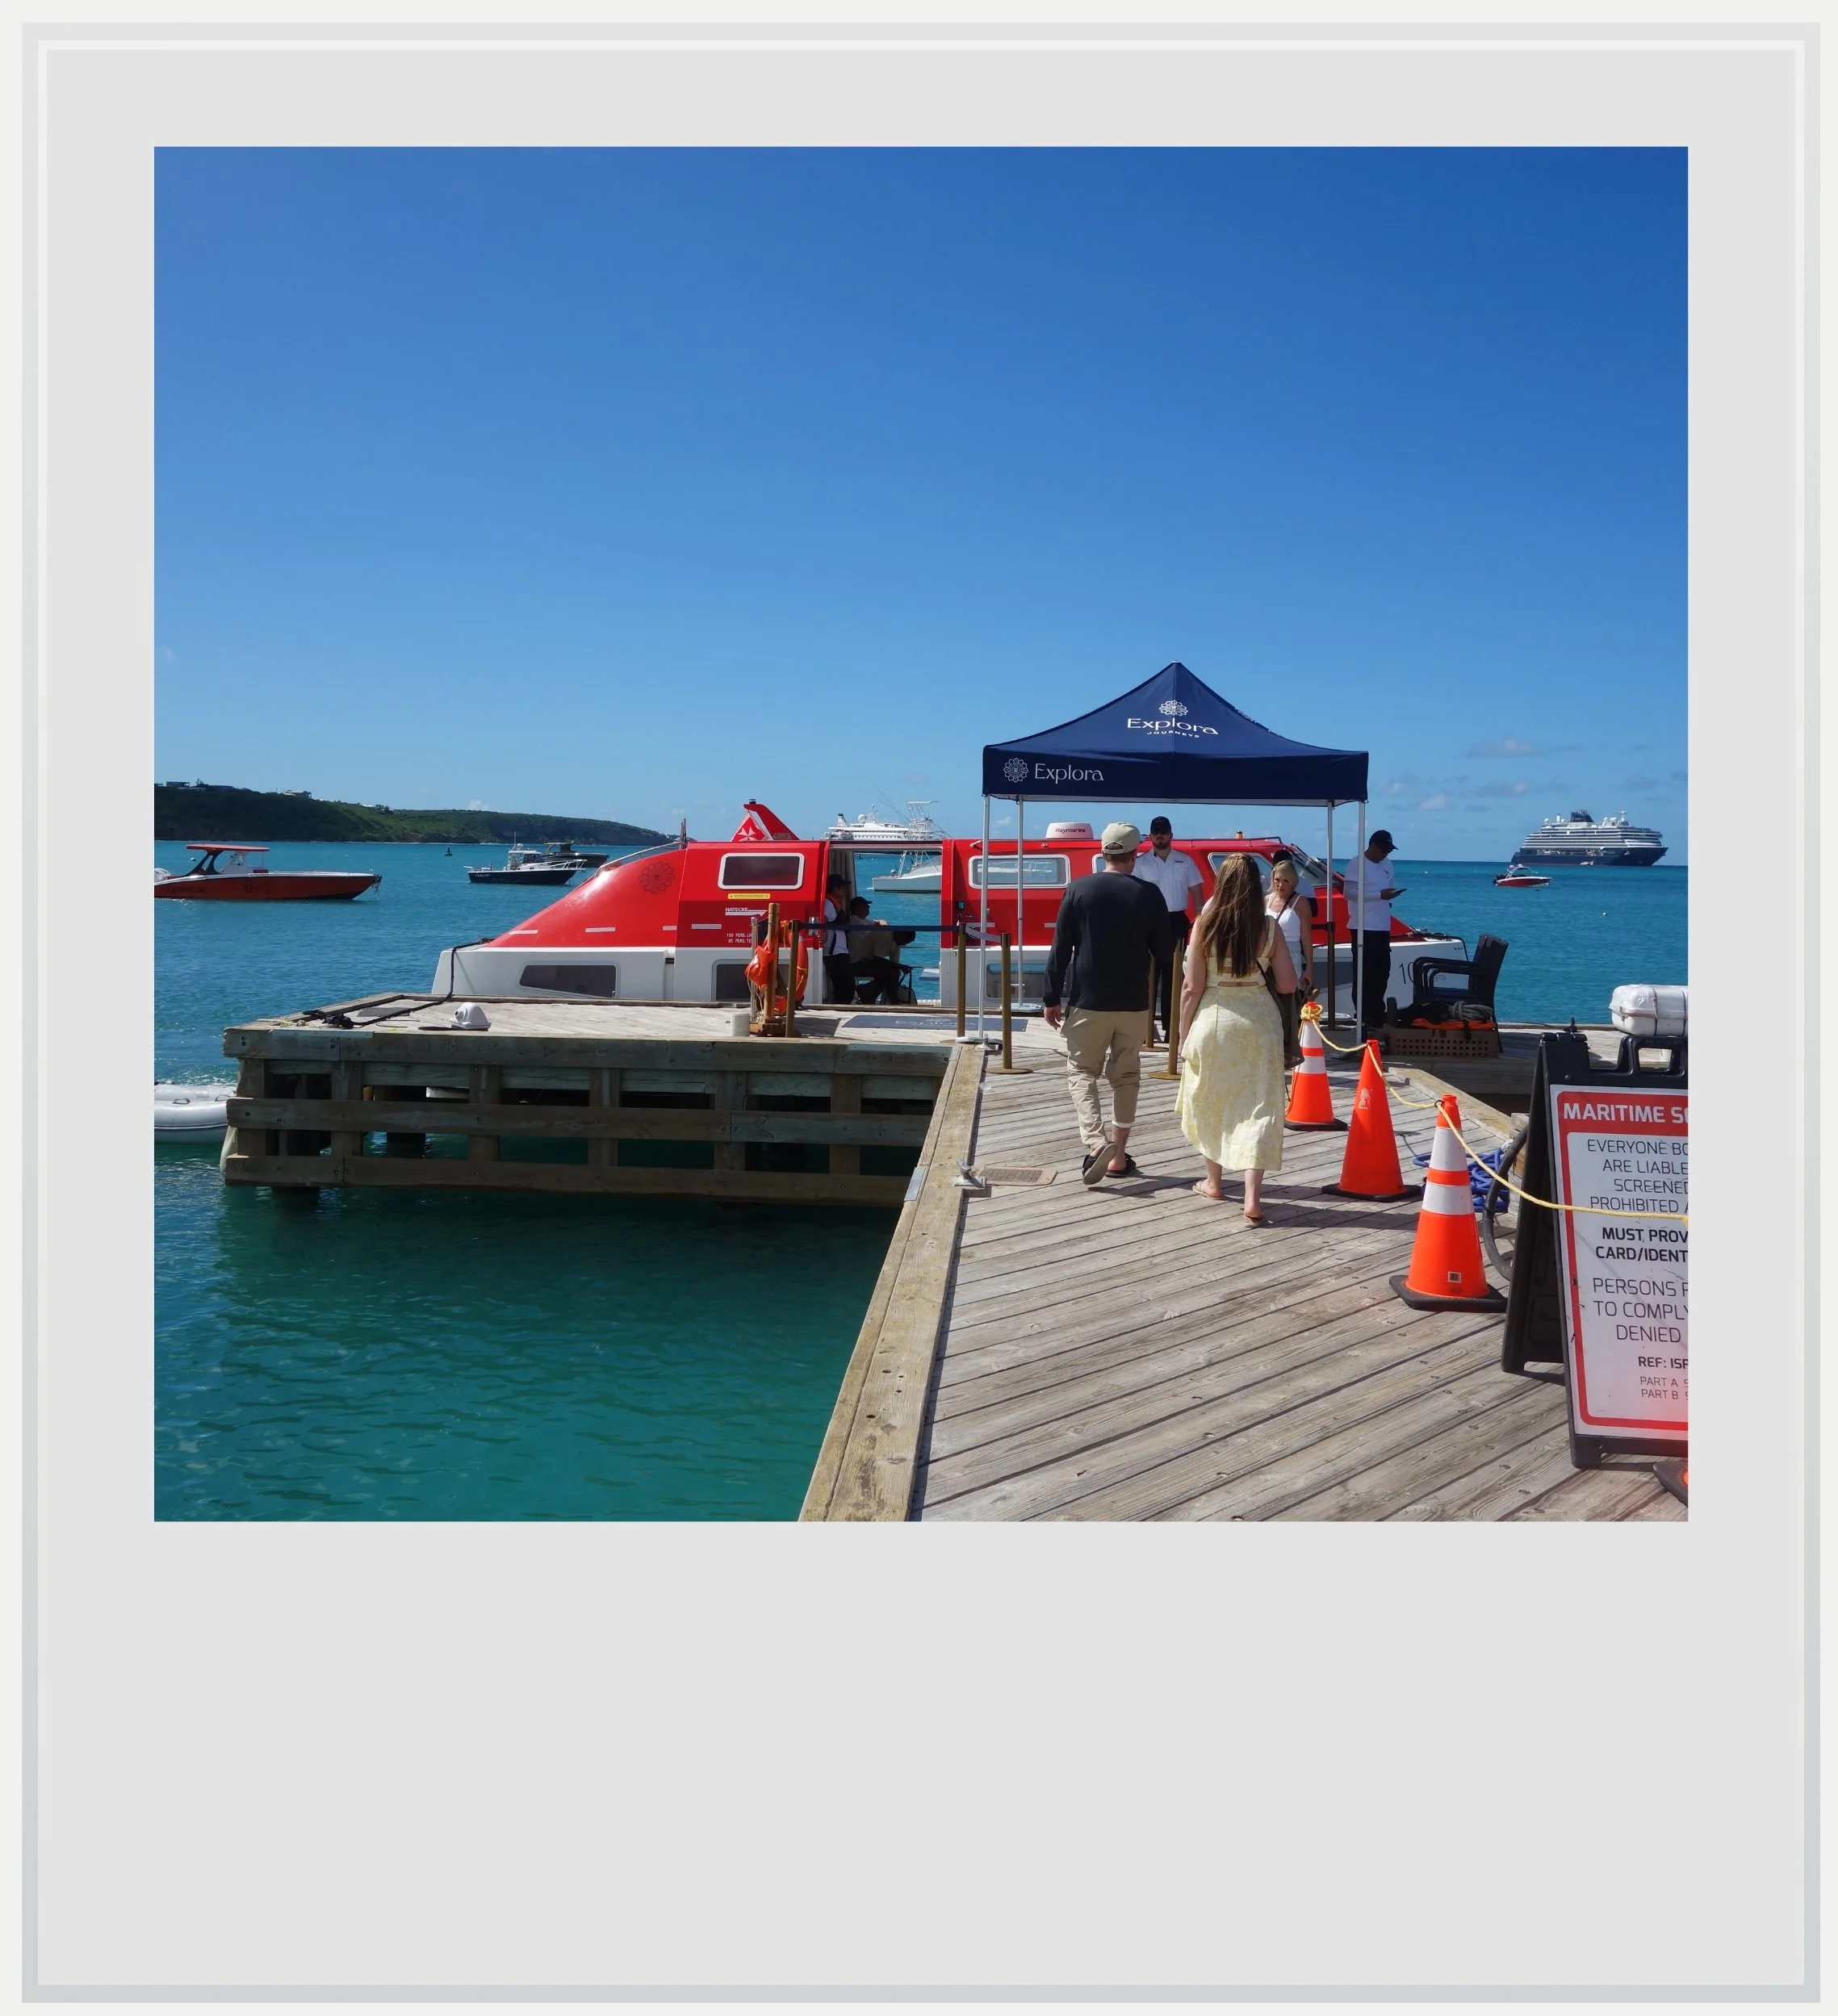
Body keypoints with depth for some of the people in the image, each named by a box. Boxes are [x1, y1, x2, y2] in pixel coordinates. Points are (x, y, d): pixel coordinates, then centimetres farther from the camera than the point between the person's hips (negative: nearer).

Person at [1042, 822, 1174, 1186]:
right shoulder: (1150, 895, -3)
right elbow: (1166, 953, 3)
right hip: (1134, 1003, 1)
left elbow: (1060, 948, -5)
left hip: (1088, 1001, -1)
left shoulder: (1080, 889, -5)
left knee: (1081, 1070, 8)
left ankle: (1095, 1141, -14)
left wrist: (1052, 997, 1)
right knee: (1126, 1076, 13)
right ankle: (1119, 1157, 15)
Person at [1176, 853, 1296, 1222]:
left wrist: (1184, 1035, 4)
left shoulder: (1205, 926, -7)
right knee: (1258, 1105, 2)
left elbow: (1192, 988, -5)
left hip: (1213, 1020, 0)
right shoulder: (1269, 928, -3)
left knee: (1210, 1102, 18)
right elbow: (1288, 985, -1)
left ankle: (1214, 1182, 32)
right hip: (1259, 1021, 0)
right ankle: (1253, 1196, -8)